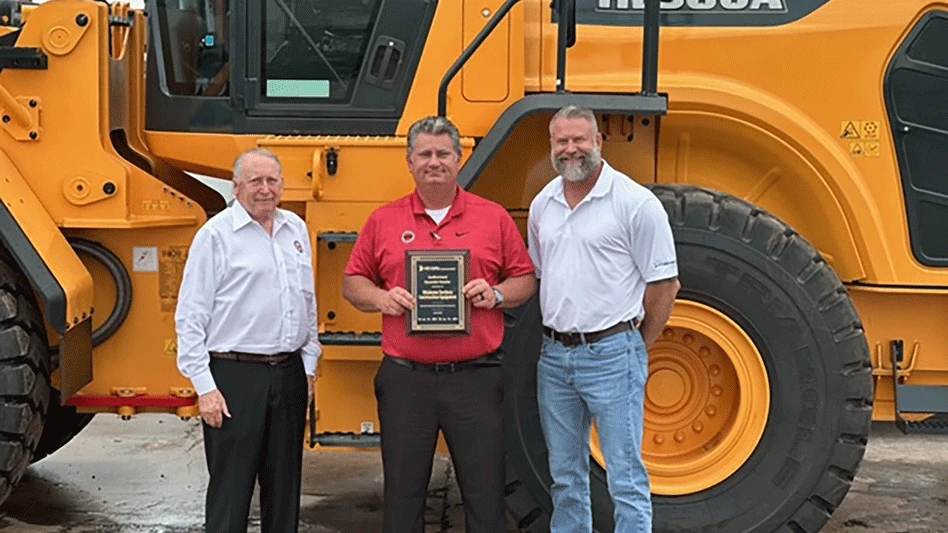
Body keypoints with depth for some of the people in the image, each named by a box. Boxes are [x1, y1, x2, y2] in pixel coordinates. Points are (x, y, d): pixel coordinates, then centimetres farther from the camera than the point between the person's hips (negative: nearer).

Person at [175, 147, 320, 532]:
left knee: (284, 486, 13)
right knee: (230, 490, 0)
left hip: (289, 373, 6)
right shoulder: (216, 235, -6)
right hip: (235, 375, -5)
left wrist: (309, 367, 14)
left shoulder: (296, 230, 11)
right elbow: (190, 317, -8)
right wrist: (205, 388, -12)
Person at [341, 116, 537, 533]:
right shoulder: (383, 221, 8)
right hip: (405, 377, 1)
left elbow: (526, 280, 10)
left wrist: (497, 294, -10)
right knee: (402, 494, 9)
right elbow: (352, 283, 13)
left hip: (475, 377, -1)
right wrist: (381, 298, -7)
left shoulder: (494, 217, 6)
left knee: (485, 494, 4)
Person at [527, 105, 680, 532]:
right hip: (555, 354, 6)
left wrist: (638, 346, -1)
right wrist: (559, 329, 13)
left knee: (626, 477, -3)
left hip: (611, 354, -6)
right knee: (565, 476, 15)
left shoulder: (635, 202, -9)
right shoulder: (542, 205, 9)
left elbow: (664, 284, -7)